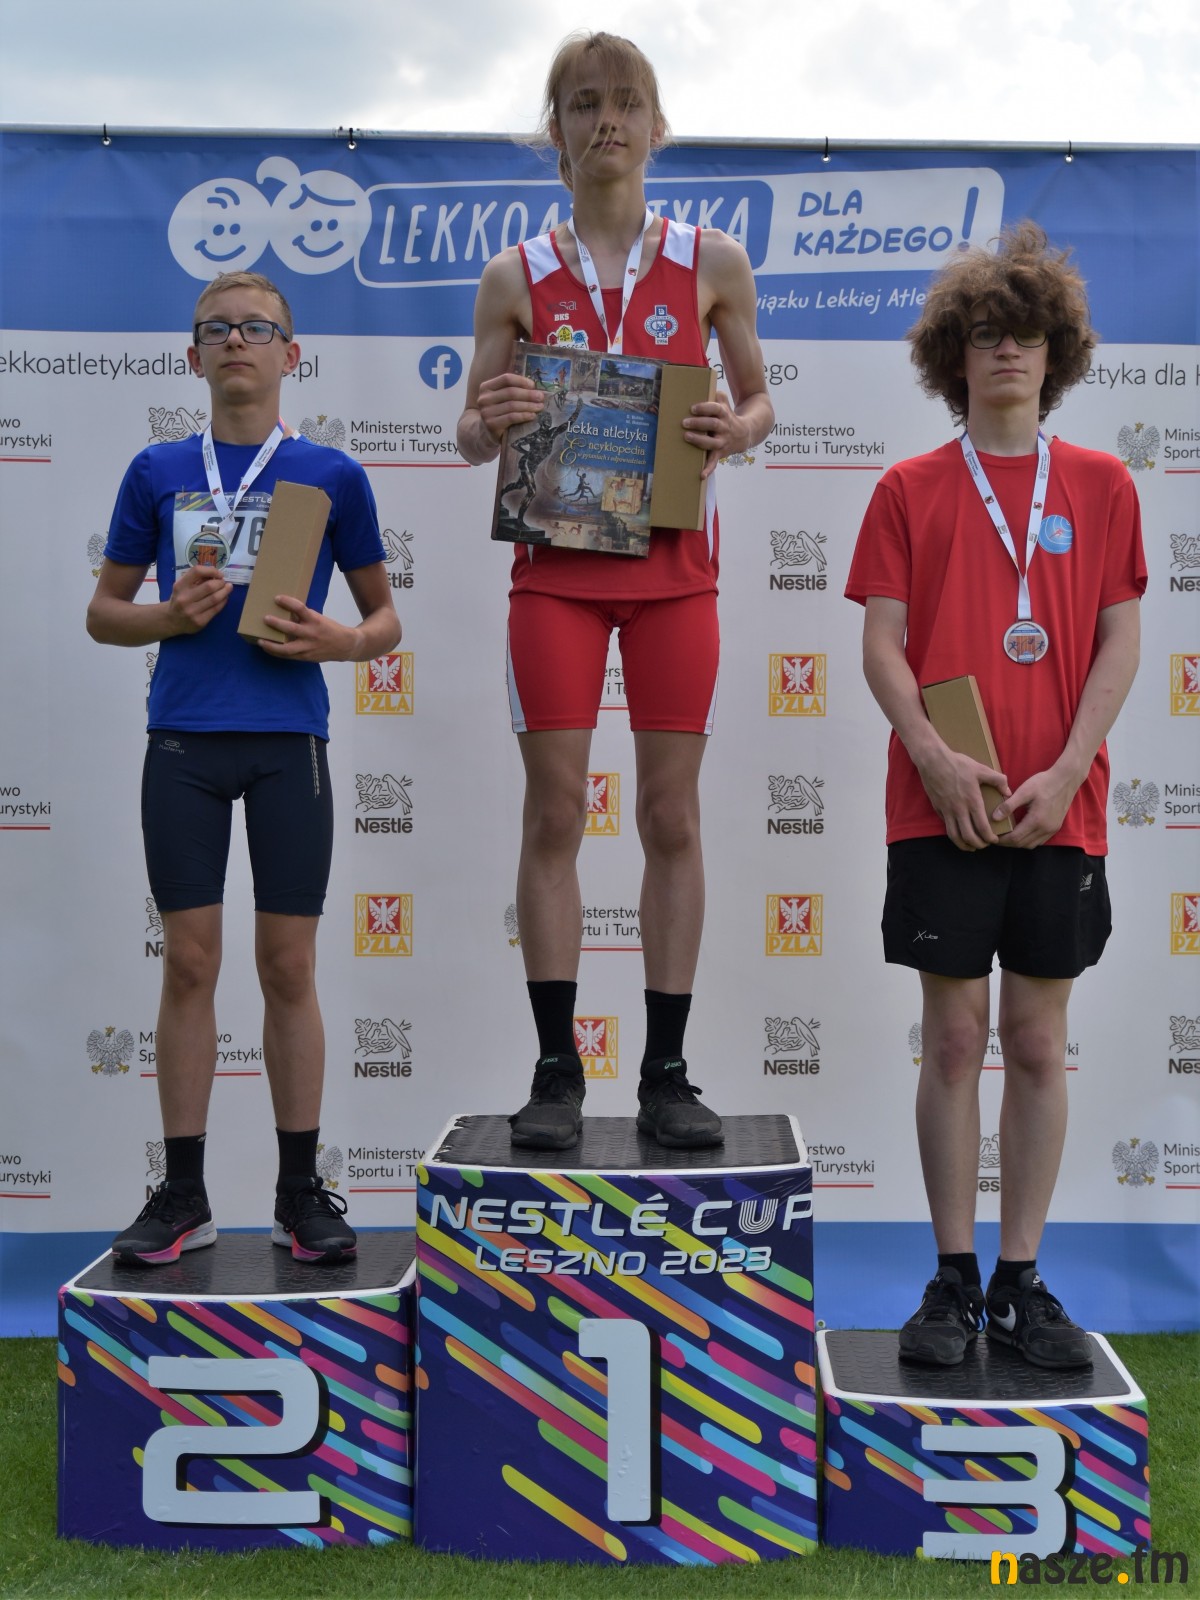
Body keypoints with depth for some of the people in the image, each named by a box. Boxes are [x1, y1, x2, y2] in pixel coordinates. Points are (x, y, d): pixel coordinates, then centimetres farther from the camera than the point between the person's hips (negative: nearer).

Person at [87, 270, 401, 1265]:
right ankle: (184, 1195, 14)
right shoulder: (158, 473, 9)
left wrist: (340, 643, -11)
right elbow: (103, 612, 13)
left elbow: (385, 617, 11)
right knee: (190, 962, 3)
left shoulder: (332, 476, 6)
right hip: (184, 741, 1)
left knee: (288, 966, 2)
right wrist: (170, 616, -7)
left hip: (288, 741, -1)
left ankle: (301, 1192, 14)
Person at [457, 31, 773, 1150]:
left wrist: (737, 430, -9)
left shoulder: (712, 264, 6)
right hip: (555, 565, 0)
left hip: (672, 567, 0)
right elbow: (471, 438, 8)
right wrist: (489, 422, -15)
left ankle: (666, 1071, 9)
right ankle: (555, 1070, 6)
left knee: (671, 816, 1)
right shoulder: (516, 278, 6)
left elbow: (759, 397, 14)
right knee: (553, 813, -3)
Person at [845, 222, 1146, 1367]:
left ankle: (1021, 1282, 18)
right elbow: (881, 645, 1)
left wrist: (1065, 771, -8)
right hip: (941, 807, -1)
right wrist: (937, 759, -13)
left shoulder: (1099, 486, 8)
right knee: (953, 1039, 4)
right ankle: (954, 1280, 16)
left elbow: (1119, 643, 4)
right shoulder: (909, 491, 6)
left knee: (1038, 1043, 6)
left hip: (1058, 810, 1)